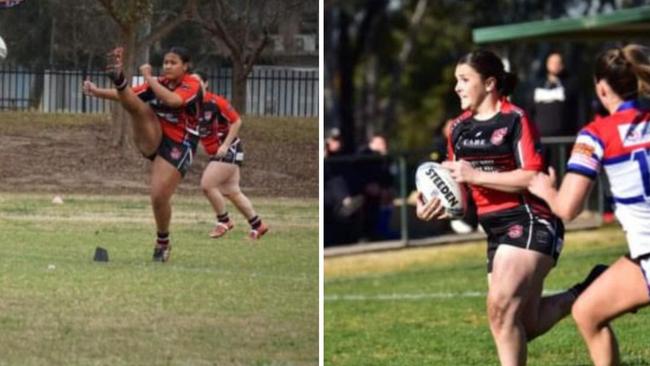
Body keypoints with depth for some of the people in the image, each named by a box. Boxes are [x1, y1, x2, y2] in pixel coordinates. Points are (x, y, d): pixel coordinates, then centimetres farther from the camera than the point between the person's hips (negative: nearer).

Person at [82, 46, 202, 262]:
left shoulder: (192, 86, -9)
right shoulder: (158, 83, 9)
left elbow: (172, 100, -30)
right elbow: (129, 96, 3)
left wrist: (149, 78, -23)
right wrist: (97, 92, -11)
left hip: (177, 147, -5)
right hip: (152, 138, 5)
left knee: (159, 197, -10)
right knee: (136, 106, -23)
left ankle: (163, 242, 13)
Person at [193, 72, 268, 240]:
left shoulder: (216, 102, -19)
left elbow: (236, 121, -15)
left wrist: (225, 145, -19)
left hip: (229, 150, -8)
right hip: (216, 153, 8)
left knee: (207, 185, -15)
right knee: (233, 192, 11)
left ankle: (224, 221, 3)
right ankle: (257, 225, 23)